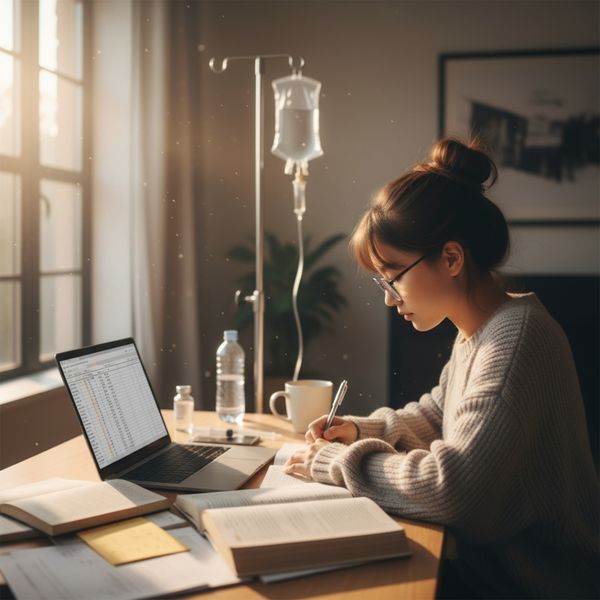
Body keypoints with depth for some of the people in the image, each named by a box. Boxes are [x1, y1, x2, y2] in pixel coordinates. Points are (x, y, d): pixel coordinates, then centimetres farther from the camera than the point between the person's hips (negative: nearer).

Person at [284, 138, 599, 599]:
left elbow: (452, 488, -30)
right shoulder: (479, 331, 4)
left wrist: (339, 460, -17)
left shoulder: (517, 340, -26)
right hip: (488, 560, 8)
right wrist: (361, 431, 4)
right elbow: (435, 414, 19)